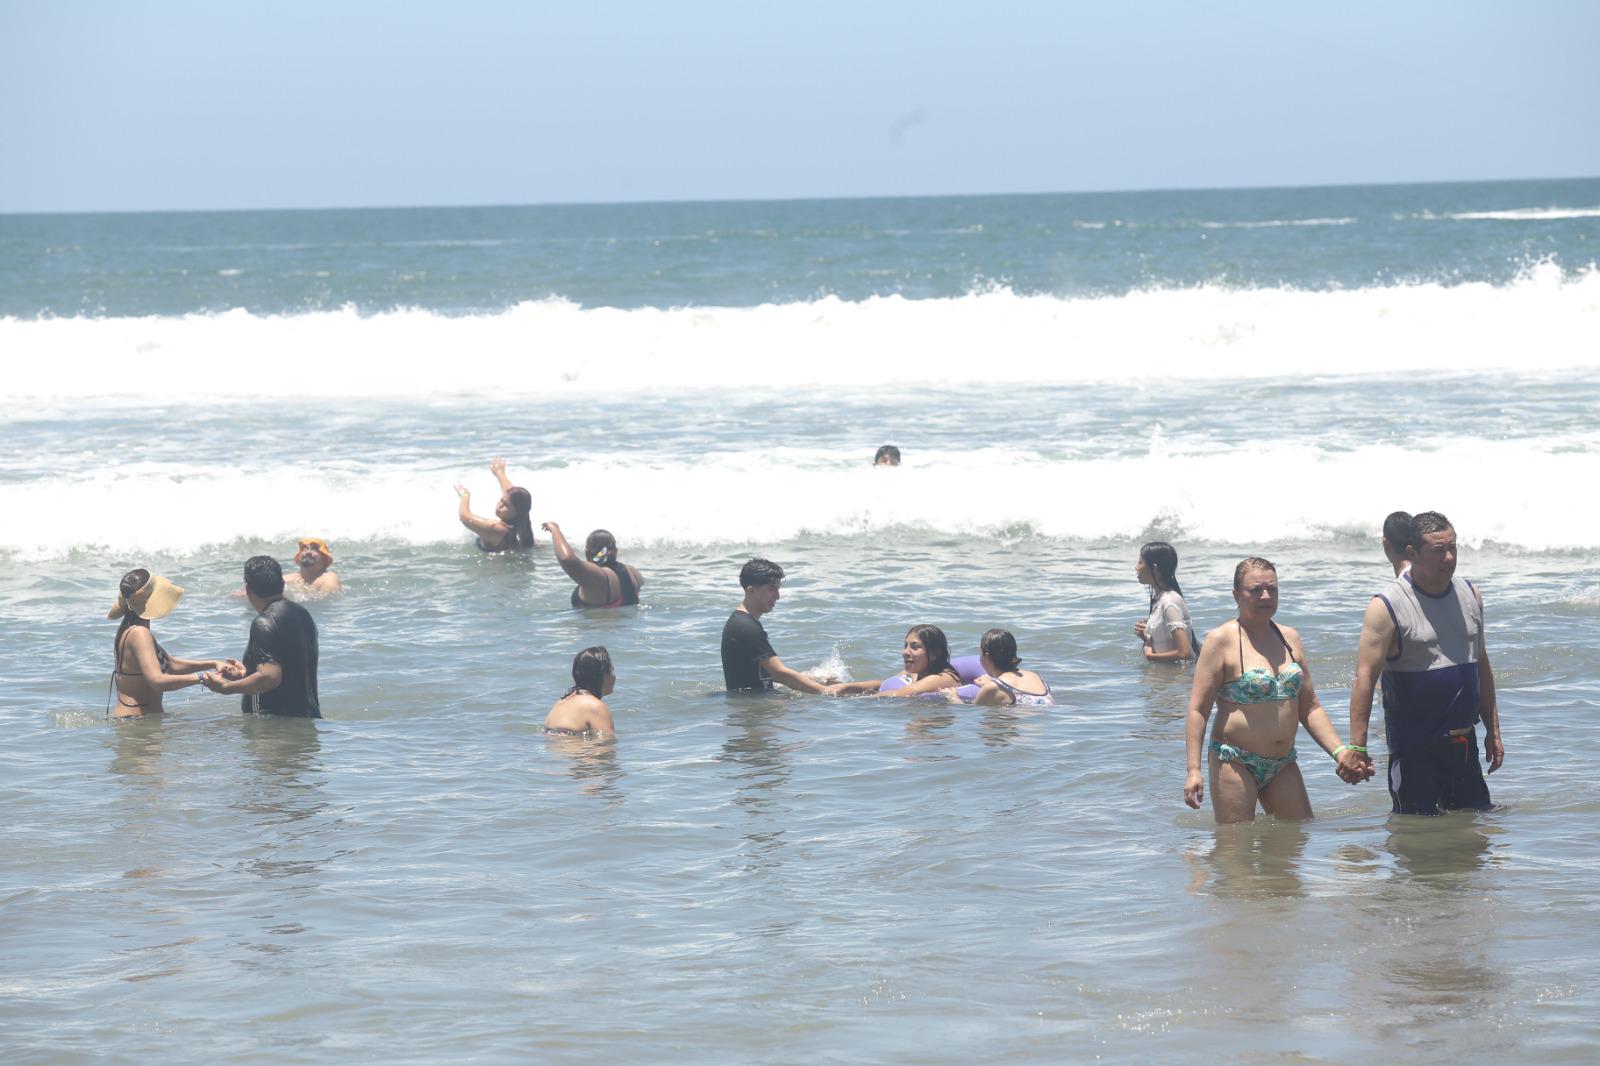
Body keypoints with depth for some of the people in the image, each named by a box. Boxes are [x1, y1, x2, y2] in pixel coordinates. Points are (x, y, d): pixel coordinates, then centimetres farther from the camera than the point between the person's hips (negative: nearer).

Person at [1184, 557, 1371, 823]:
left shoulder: (1289, 639, 12)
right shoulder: (1222, 640, -6)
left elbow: (1310, 708, 16)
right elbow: (1198, 709, -10)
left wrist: (1339, 751, 4)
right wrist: (1194, 770, -19)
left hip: (1283, 764, 6)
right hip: (1235, 761, -6)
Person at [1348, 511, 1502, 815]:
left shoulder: (1470, 596, 8)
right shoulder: (1387, 606, -12)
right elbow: (1365, 677, -17)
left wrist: (1493, 731, 16)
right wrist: (1356, 747, -23)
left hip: (1464, 743, 6)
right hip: (1414, 747, -6)